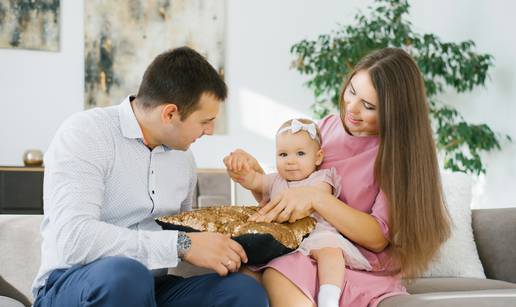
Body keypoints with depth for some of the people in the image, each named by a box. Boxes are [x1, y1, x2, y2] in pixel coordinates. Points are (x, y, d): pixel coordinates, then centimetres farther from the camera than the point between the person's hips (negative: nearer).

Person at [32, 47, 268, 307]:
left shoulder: (183, 157, 14)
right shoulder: (83, 133, -10)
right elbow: (73, 238, -25)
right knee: (123, 274, -39)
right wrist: (181, 245, -27)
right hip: (72, 284, -4)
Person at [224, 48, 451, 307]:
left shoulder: (403, 155, -1)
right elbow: (280, 206, 17)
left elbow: (378, 238, -9)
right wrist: (254, 172, -3)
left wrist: (315, 198, -19)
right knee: (277, 278, -32)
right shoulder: (327, 128, 10)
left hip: (363, 269, -4)